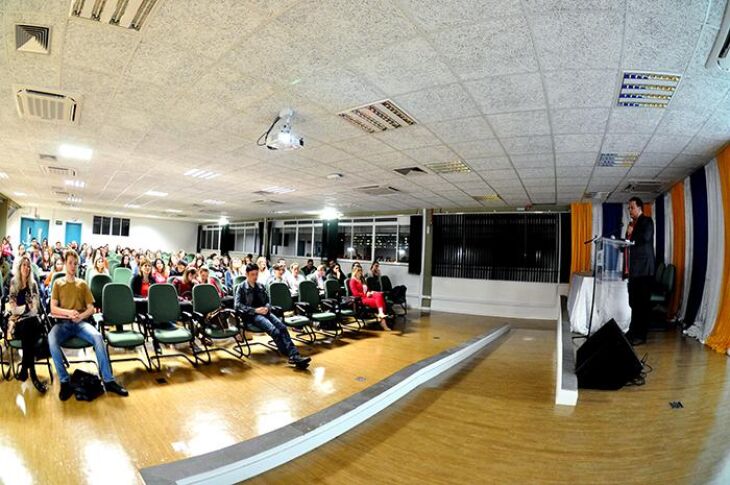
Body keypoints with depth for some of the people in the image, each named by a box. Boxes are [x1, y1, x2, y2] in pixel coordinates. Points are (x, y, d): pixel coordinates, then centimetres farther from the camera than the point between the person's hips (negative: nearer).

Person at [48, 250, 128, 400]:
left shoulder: (83, 284, 15)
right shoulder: (58, 283, 12)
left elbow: (91, 308, 9)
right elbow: (53, 309, 2)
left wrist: (81, 316, -11)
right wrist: (68, 312, -17)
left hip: (81, 322, 0)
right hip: (63, 322, 0)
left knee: (97, 336, -30)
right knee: (52, 339, -35)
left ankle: (109, 381, -30)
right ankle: (65, 382, -26)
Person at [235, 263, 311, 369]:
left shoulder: (260, 286, 20)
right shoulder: (241, 287, 4)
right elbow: (237, 305, -7)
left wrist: (267, 307, -1)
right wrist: (255, 310, -17)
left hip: (264, 312, 5)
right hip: (251, 315, -5)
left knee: (282, 327, -25)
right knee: (274, 330, -31)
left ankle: (294, 355, -35)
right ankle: (292, 356, -35)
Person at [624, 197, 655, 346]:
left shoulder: (647, 221, -4)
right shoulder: (632, 224, 19)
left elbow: (646, 237, -23)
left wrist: (631, 234, -6)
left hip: (643, 268, -8)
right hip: (633, 269, 8)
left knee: (643, 302, -3)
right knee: (634, 302, 12)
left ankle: (641, 335, 2)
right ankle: (633, 331, 20)